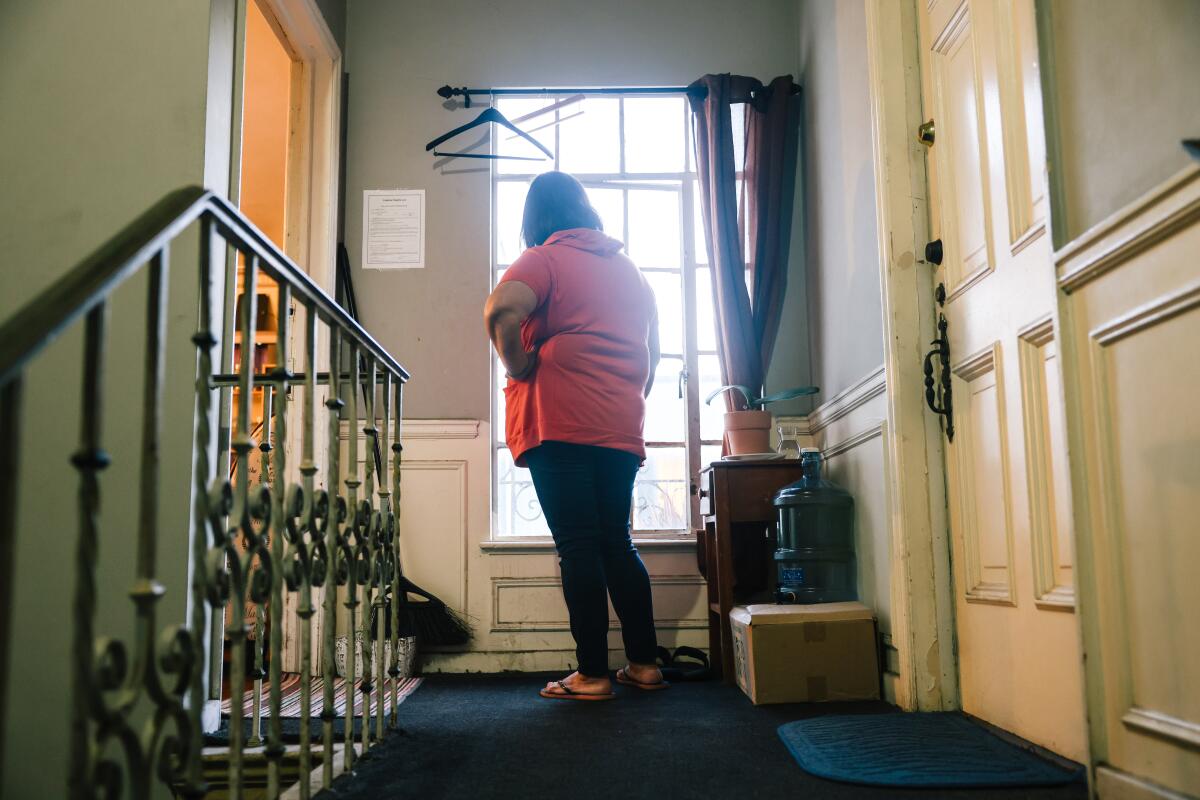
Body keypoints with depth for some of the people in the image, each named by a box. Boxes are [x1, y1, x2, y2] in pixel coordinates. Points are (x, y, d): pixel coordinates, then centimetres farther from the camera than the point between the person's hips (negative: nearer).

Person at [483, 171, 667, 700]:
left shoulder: (544, 260, -1)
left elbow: (501, 310, -22)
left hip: (561, 423, -6)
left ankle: (592, 675, 0)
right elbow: (652, 349, 24)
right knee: (617, 542, 12)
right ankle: (644, 664, 15)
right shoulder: (626, 268, 19)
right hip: (622, 429, 6)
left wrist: (518, 368, -9)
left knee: (578, 546, -3)